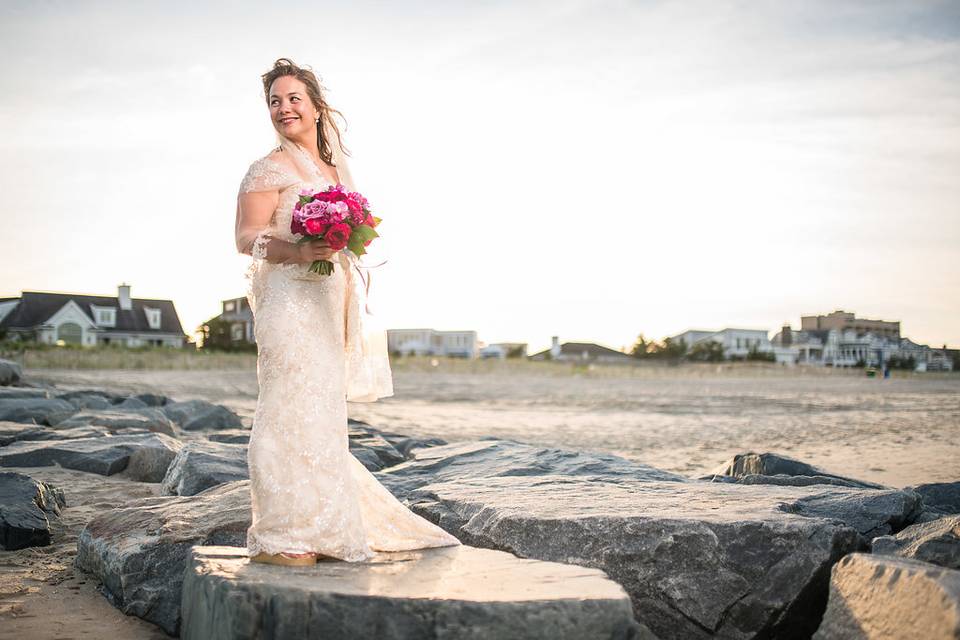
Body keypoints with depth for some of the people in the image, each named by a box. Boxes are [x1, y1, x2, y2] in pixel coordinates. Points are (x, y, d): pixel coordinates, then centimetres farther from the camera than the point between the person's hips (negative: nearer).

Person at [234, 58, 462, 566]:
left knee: (324, 411, 11)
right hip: (290, 301, -8)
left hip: (331, 305, 8)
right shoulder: (270, 169, -3)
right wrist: (299, 251, -26)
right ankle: (276, 538, -8)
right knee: (292, 409, -12)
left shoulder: (337, 168, 19)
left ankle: (320, 528, 19)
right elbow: (246, 238, -11)